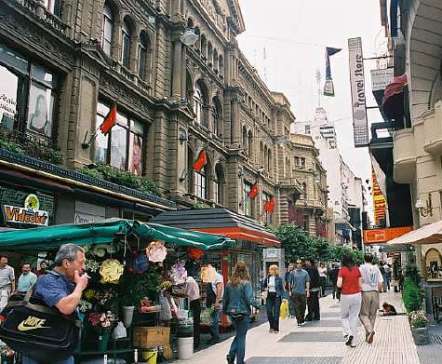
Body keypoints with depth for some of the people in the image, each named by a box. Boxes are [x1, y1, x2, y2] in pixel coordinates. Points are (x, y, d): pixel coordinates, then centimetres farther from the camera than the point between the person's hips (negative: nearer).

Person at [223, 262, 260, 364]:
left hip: (232, 313, 5)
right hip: (243, 313, -5)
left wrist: (224, 310, 20)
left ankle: (231, 355, 6)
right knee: (241, 336, 6)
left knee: (238, 334, 21)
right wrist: (256, 305, -1)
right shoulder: (246, 283, -14)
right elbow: (249, 299, -18)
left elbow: (225, 299, 7)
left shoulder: (229, 284, 0)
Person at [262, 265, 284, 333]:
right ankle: (272, 327, 19)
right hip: (269, 296, 3)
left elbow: (282, 288, -2)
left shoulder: (279, 279, -6)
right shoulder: (268, 278, 5)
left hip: (276, 296, -3)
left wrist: (283, 297, -8)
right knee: (269, 312, 0)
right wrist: (266, 288, -5)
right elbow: (264, 285, 17)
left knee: (276, 313, -1)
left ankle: (276, 328, 10)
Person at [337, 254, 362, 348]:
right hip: (357, 295, 3)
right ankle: (352, 340, 11)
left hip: (346, 296, -3)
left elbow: (339, 285, -12)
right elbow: (360, 284, 2)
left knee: (344, 317, 15)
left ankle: (347, 334, -8)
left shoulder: (342, 270, -8)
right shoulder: (357, 269, 1)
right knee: (354, 317, 10)